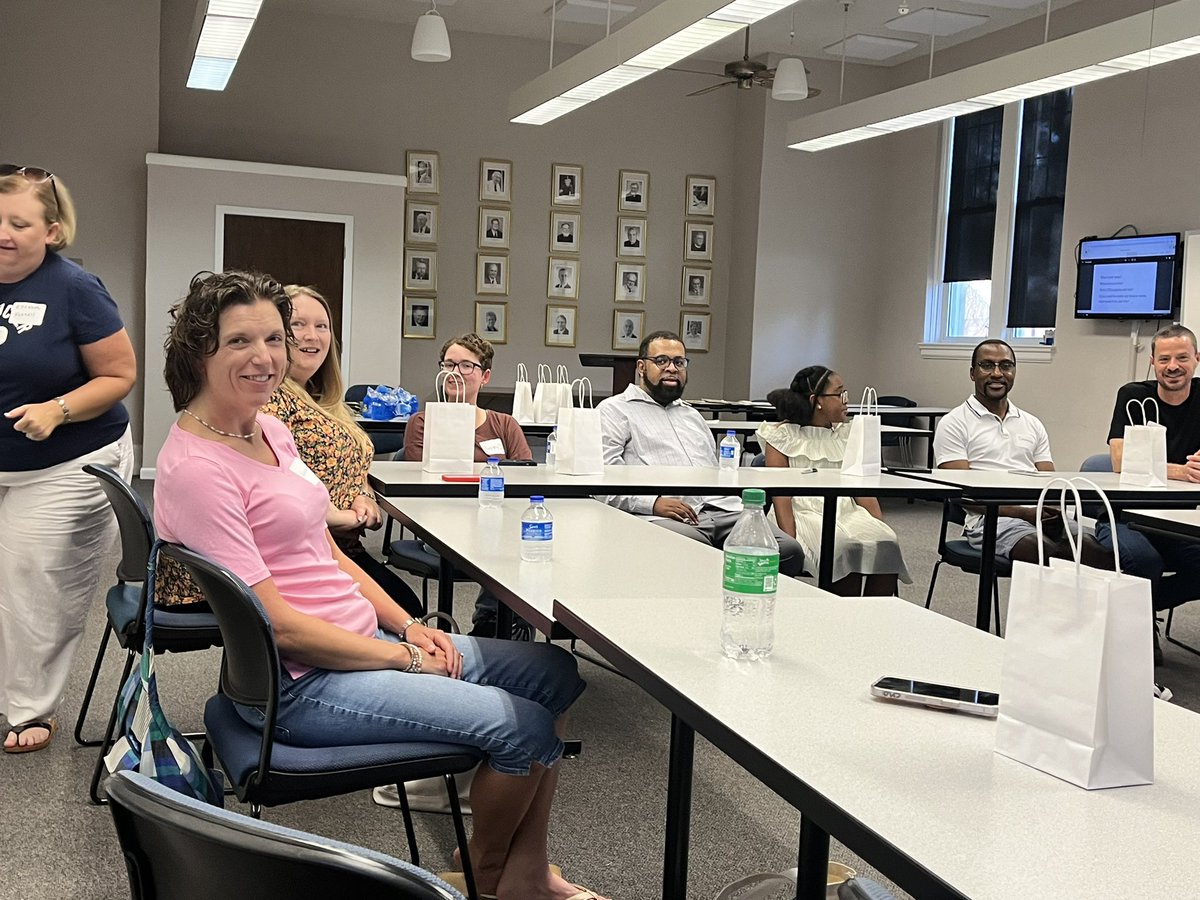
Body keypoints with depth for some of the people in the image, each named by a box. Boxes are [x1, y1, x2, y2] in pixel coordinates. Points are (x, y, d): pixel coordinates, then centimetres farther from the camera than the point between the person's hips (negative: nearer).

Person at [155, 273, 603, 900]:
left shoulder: (269, 429, 9)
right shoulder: (194, 467, -20)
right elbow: (276, 624, -21)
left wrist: (409, 627, 3)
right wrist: (405, 658, -13)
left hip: (365, 637, 10)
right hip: (300, 683, -10)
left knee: (552, 673, 8)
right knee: (525, 727, -13)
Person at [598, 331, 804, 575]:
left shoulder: (692, 415, 34)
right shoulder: (614, 410, 11)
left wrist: (746, 510, 12)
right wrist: (653, 502, -18)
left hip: (722, 511, 6)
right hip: (661, 517, -6)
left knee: (790, 551, -19)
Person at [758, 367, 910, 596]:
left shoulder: (846, 436, 19)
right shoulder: (782, 436, 4)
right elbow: (781, 495, -4)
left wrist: (881, 527, -5)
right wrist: (791, 544, -18)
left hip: (847, 512, 5)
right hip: (805, 515, -4)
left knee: (886, 543, -26)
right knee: (845, 547, -34)